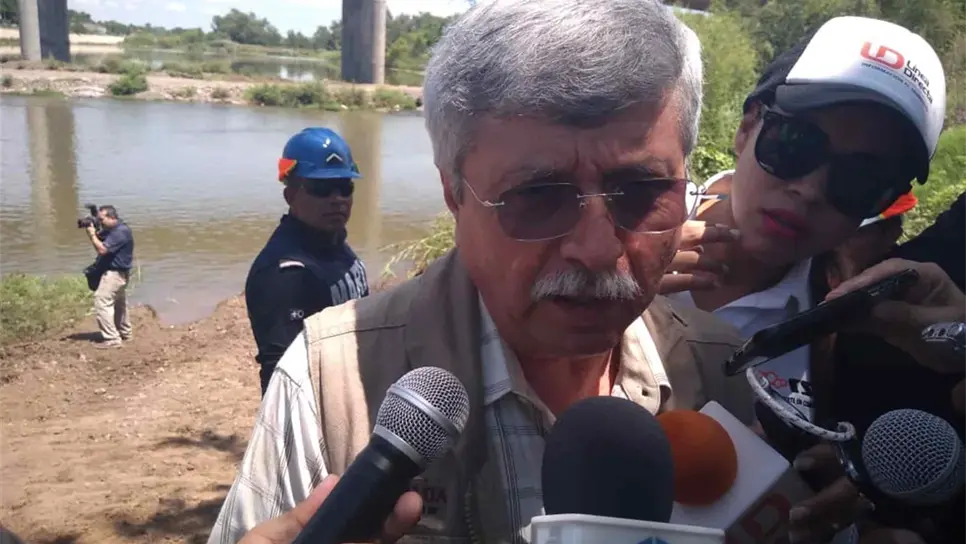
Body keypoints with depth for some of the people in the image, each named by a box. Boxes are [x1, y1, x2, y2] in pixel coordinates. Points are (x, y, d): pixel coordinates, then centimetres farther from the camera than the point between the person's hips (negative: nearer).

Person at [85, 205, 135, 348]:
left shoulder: (121, 232, -22)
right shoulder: (113, 230, 11)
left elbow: (102, 249, -27)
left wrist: (92, 235, -16)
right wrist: (95, 232, -4)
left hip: (114, 274, -11)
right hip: (116, 273, 11)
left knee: (101, 303, -13)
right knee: (119, 303, 21)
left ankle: (112, 339, -14)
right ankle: (125, 332, 35)